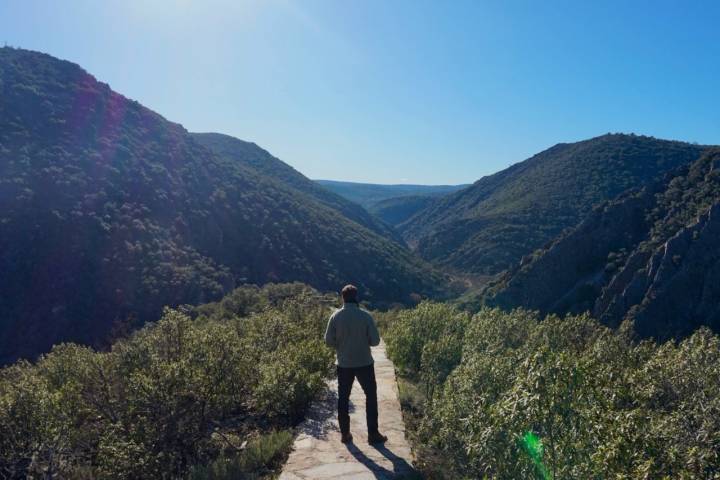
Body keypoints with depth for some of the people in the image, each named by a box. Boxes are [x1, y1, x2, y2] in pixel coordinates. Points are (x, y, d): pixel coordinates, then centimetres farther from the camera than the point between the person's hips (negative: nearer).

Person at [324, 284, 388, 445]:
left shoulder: (336, 316, -8)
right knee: (371, 396, 13)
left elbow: (328, 340, -4)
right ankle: (373, 434, 16)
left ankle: (345, 433, 21)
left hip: (344, 364, 2)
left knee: (343, 398, 15)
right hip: (364, 363, -1)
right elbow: (375, 340, -10)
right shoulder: (366, 316, -12)